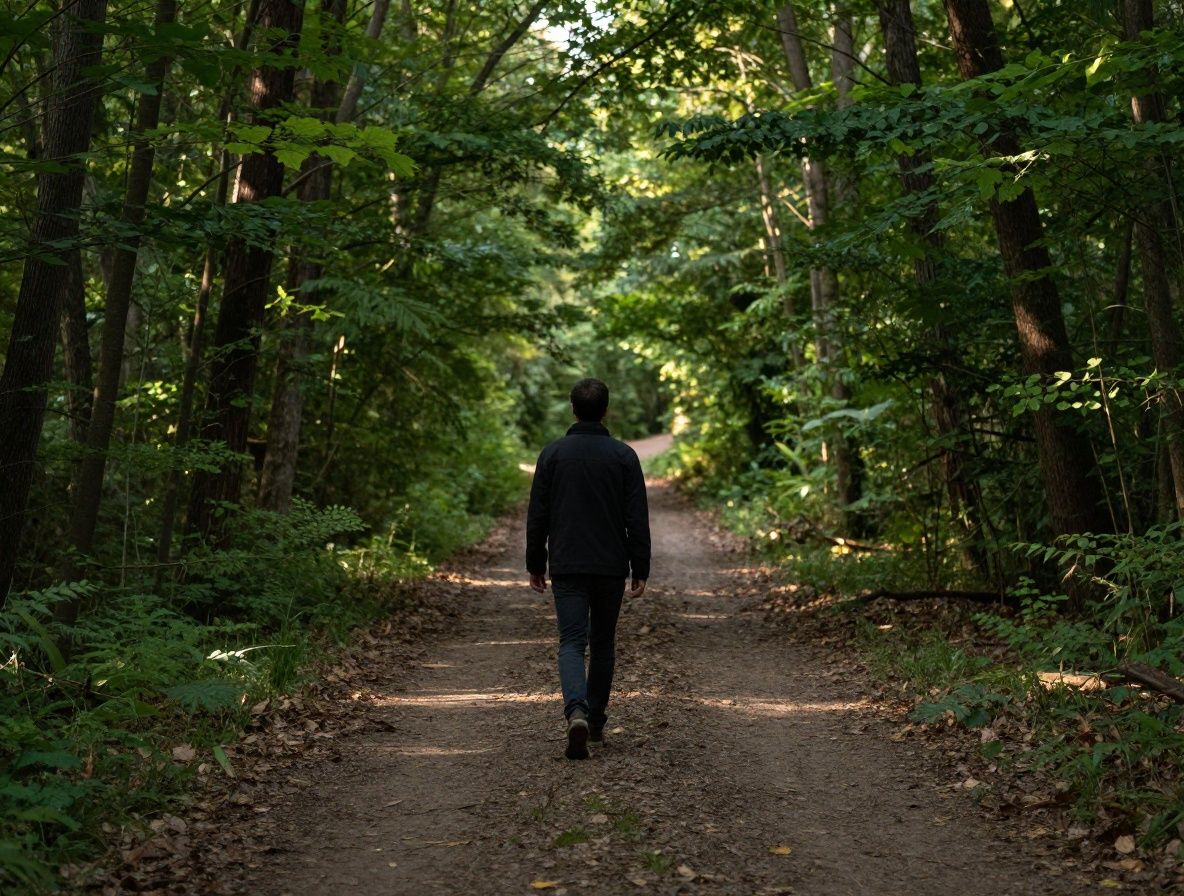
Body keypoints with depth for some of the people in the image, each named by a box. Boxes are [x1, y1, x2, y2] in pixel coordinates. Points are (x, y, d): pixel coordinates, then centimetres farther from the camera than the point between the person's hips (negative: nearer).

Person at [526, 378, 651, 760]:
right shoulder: (623, 455, -2)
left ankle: (577, 712, -26)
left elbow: (537, 515, 1)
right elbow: (637, 519, -4)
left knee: (571, 642, -3)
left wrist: (535, 564, 10)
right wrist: (640, 570, 2)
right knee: (603, 644, 15)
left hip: (566, 567, -1)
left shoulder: (553, 453, -1)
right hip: (611, 567, 1)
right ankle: (596, 721, 25)